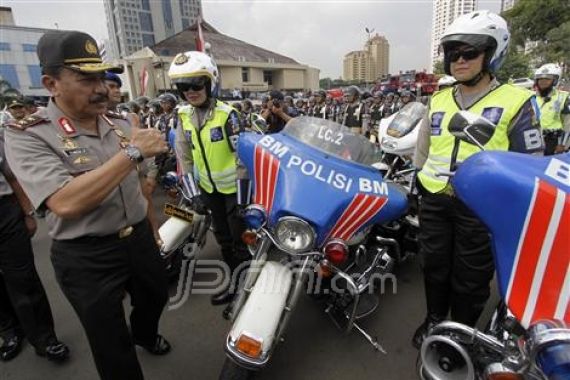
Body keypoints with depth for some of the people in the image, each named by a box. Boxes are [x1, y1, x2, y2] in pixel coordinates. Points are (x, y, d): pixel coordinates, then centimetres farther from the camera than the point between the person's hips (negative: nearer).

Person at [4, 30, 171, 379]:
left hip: (139, 240, 6)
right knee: (113, 348, 13)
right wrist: (133, 152, -31)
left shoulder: (120, 123, 2)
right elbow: (65, 203, -32)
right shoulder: (26, 135, -16)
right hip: (86, 258, -5)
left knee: (156, 297, 30)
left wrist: (151, 228, 15)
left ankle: (146, 334, 62)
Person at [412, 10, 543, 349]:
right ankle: (434, 319, 41)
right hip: (435, 201, 5)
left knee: (470, 277, 11)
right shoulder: (438, 100, 11)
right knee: (435, 266, 18)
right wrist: (416, 185, 16)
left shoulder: (517, 101, -3)